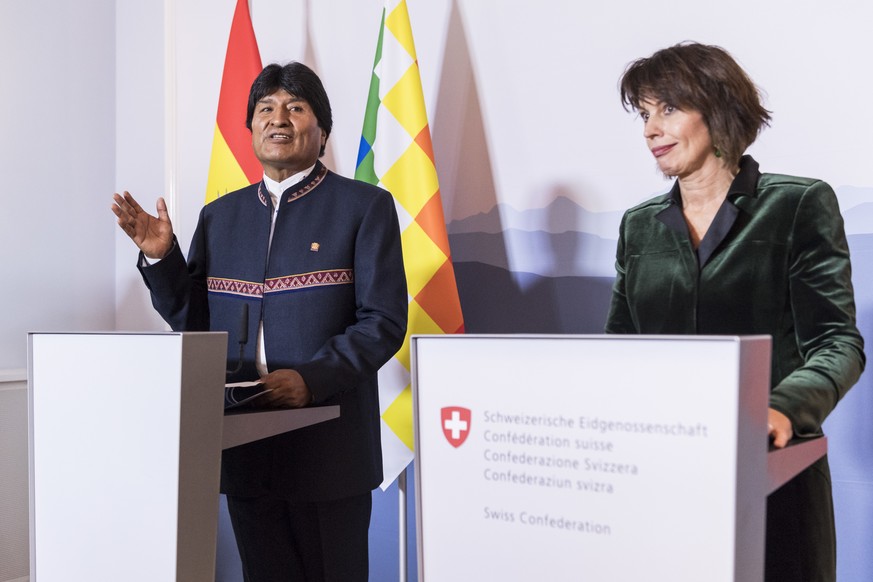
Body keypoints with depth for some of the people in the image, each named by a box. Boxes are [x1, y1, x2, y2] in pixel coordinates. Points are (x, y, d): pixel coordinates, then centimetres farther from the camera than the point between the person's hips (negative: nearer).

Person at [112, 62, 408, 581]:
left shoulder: (366, 206, -1)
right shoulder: (220, 216, 13)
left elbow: (383, 322, -8)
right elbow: (194, 321, 14)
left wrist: (311, 378, -20)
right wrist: (160, 257, -1)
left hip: (329, 446, -4)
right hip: (246, 451, 4)